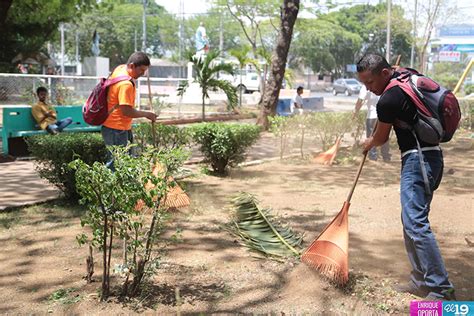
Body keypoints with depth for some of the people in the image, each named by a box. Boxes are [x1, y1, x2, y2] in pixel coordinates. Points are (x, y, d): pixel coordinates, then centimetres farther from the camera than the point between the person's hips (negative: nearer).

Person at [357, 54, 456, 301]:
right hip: (431, 156, 10)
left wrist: (369, 144, 23)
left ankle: (441, 289, -11)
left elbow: (380, 138, 1)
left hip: (417, 159, -10)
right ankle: (421, 281, 18)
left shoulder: (388, 100, -16)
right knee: (412, 221, 13)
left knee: (415, 223, -13)